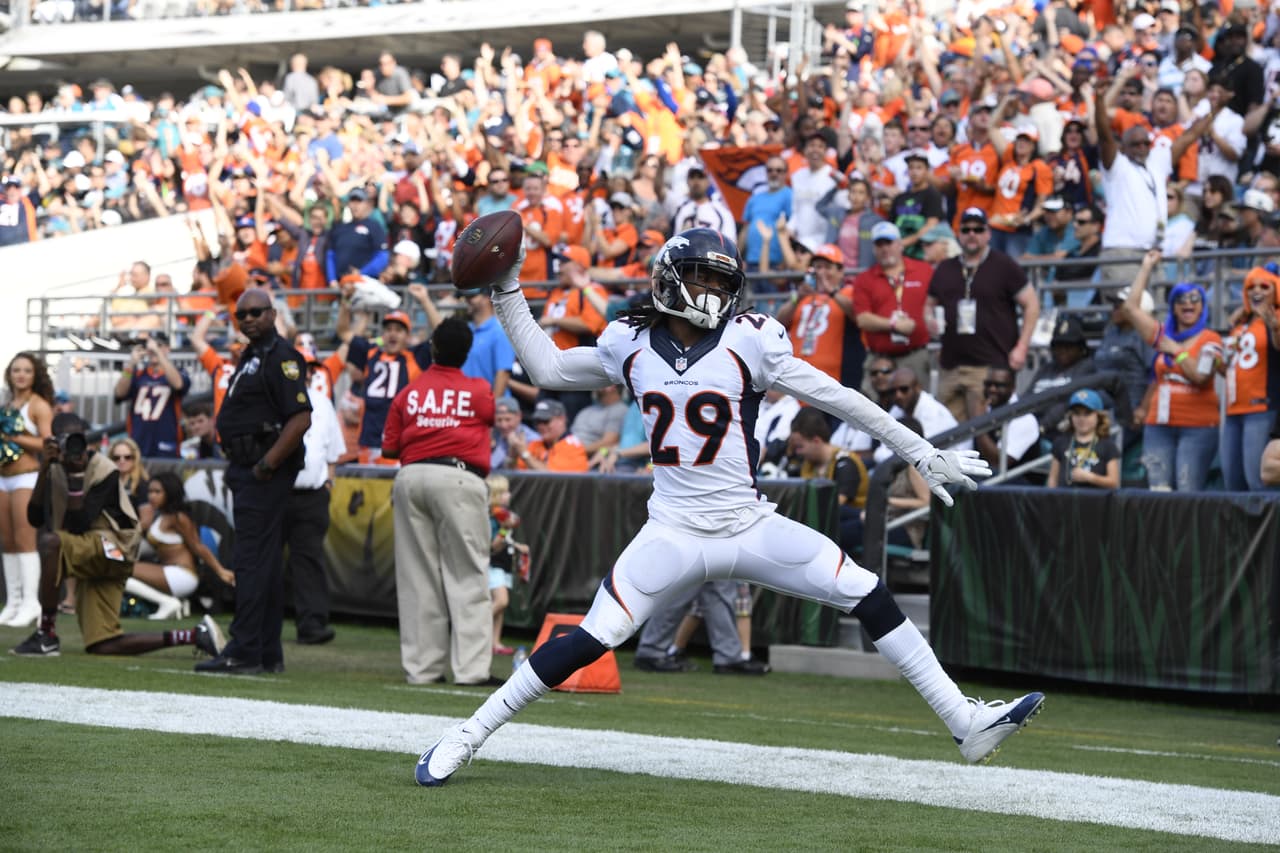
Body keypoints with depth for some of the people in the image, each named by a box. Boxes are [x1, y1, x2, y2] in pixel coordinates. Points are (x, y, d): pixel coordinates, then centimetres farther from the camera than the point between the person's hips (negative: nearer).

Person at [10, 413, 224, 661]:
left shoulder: (104, 472, -12)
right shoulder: (54, 469, 8)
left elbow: (78, 525, -21)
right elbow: (35, 518, -1)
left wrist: (76, 475, -23)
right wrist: (43, 471, -9)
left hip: (111, 549, -8)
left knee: (49, 541, -34)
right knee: (103, 646, 0)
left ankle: (47, 636, -30)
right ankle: (194, 636, 7)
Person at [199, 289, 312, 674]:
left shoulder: (282, 357, -12)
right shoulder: (250, 357, 19)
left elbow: (300, 418, -21)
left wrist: (267, 465, -20)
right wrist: (235, 467, 19)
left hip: (267, 473, -11)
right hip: (247, 470, 11)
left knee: (251, 560, -12)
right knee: (266, 563, 12)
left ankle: (244, 653, -14)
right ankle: (268, 653, 16)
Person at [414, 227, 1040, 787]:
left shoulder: (748, 341, -3)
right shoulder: (630, 343, 4)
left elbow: (837, 399, -1)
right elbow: (547, 368, 17)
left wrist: (921, 454, -1)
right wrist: (506, 292, 13)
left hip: (751, 528, 0)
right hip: (672, 534, 0)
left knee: (867, 597, -9)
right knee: (589, 641, -12)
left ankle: (965, 722, -2)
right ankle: (465, 738, -1)